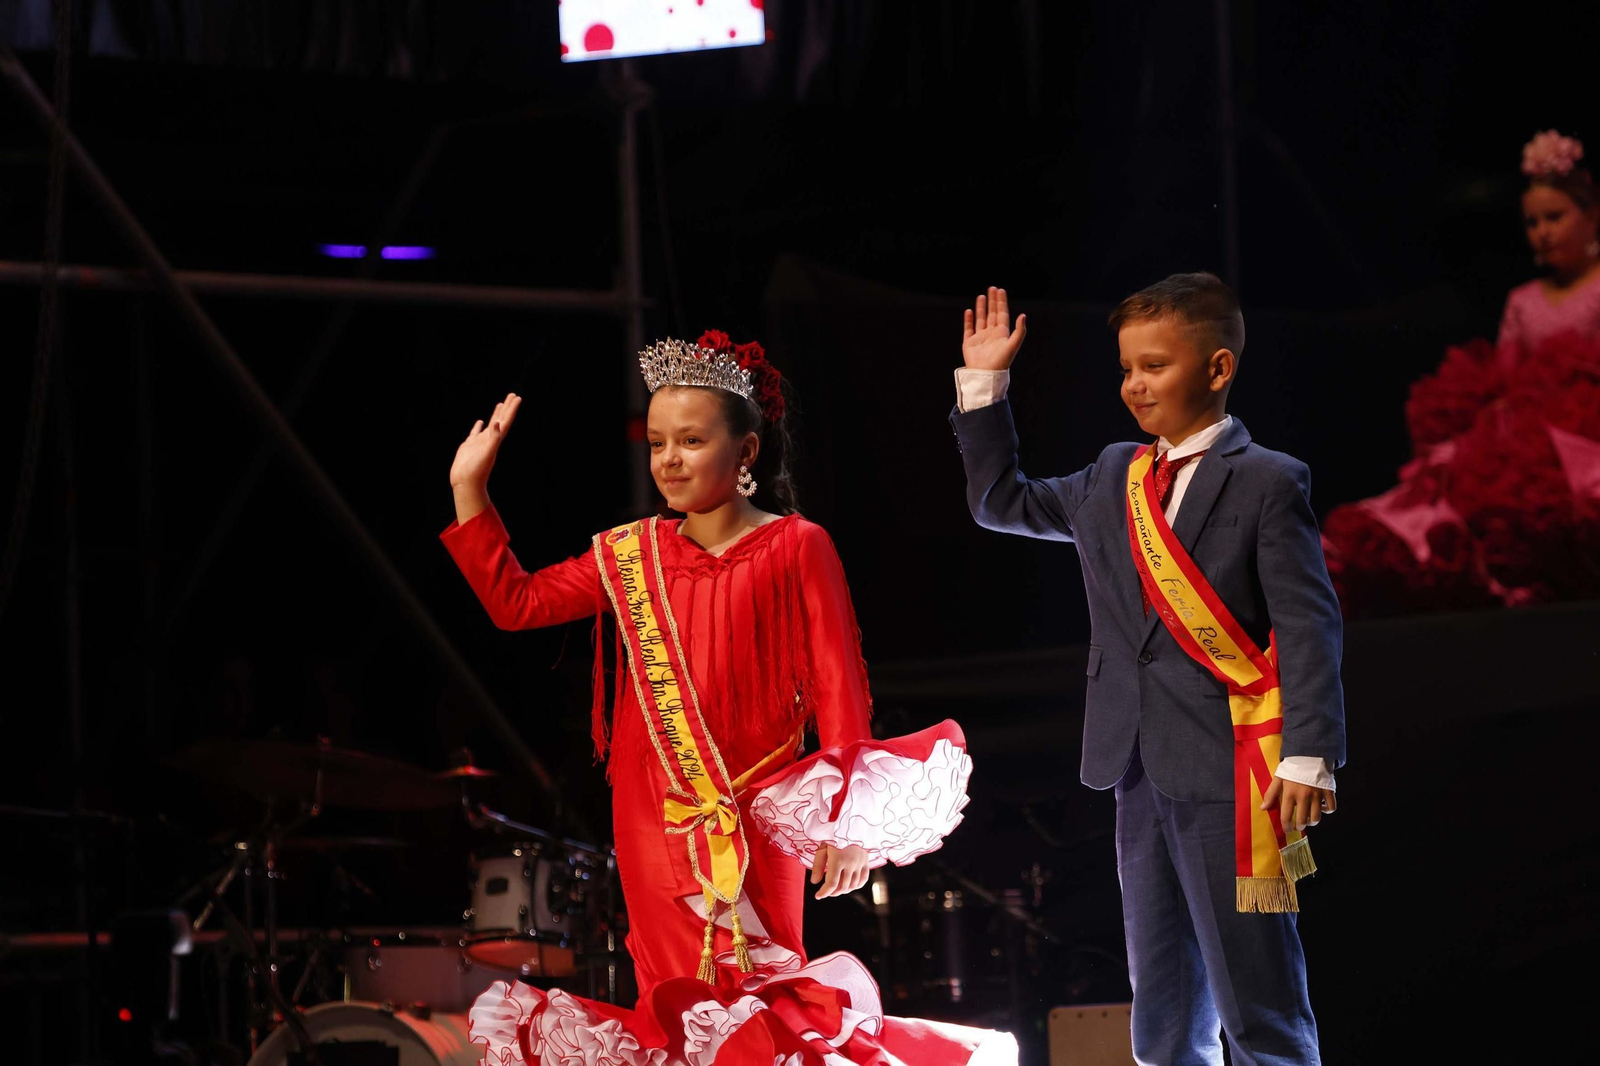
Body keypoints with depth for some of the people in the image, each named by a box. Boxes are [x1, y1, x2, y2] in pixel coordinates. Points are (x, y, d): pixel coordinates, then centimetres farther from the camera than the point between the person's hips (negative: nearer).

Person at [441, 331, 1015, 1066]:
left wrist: (846, 818, -13)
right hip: (656, 820, 4)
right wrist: (469, 488, 6)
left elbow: (838, 688, -7)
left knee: (755, 997, -3)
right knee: (681, 1003, 4)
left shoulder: (795, 548, -5)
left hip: (756, 817, -4)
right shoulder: (631, 554, 9)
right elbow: (513, 602, 12)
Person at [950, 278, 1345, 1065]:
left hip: (1228, 775, -7)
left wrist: (1308, 760, -19)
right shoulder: (1112, 482, 14)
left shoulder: (1266, 484, -6)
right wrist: (982, 385, 18)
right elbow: (1000, 502, 27)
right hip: (1141, 770, 7)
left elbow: (1308, 627, -11)